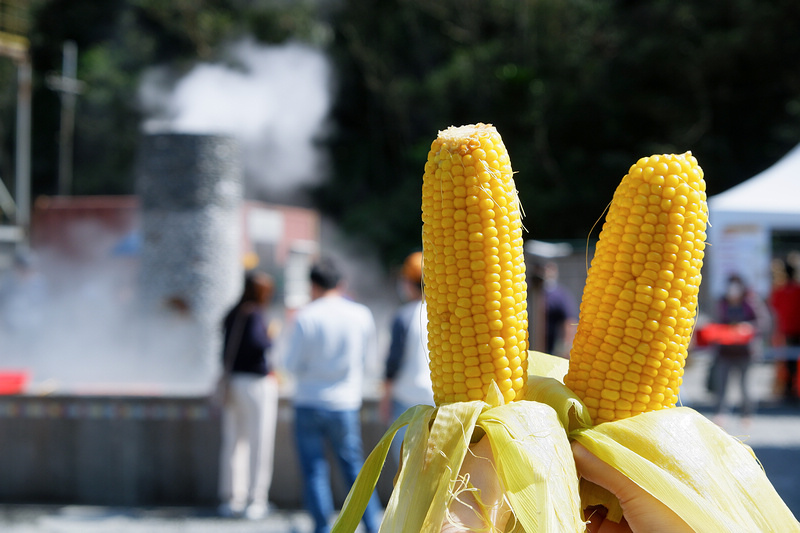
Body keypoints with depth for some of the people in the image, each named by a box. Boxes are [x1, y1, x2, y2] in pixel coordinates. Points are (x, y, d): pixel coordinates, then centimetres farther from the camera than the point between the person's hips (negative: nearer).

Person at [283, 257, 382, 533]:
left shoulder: (306, 317, -10)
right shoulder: (362, 315, -2)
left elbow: (293, 365, -7)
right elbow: (368, 352, 12)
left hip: (309, 403, -2)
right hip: (346, 405, 2)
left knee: (314, 471, 4)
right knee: (354, 468, 11)